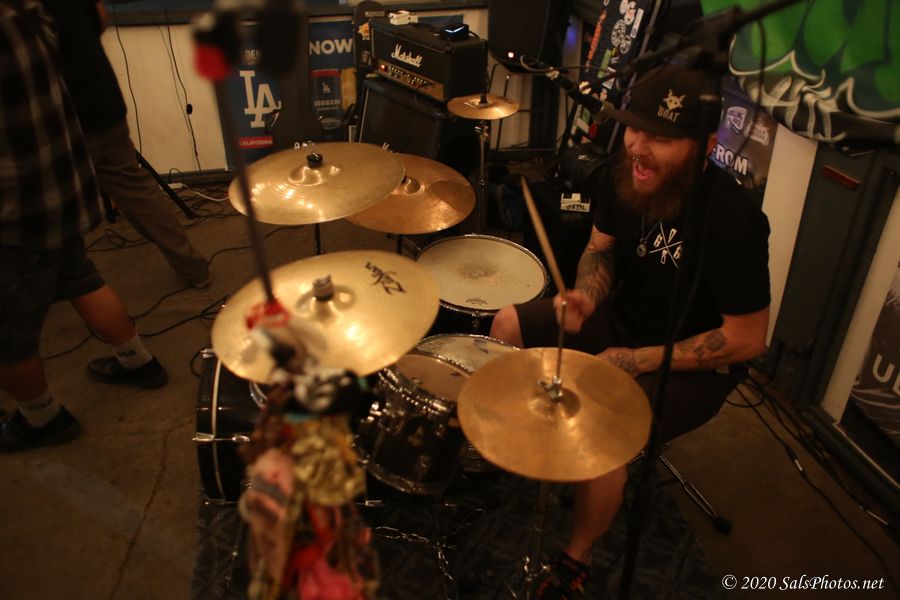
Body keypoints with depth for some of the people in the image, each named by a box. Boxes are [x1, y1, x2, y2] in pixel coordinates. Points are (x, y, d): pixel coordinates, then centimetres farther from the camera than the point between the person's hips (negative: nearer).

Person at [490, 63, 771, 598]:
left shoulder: (733, 220, -31)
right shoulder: (626, 175, -13)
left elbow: (748, 340, -22)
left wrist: (638, 360, -20)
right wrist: (586, 296, -17)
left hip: (693, 362, -7)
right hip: (625, 314, 7)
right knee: (508, 324, 2)